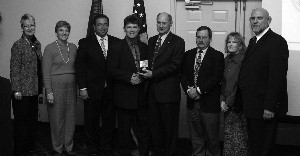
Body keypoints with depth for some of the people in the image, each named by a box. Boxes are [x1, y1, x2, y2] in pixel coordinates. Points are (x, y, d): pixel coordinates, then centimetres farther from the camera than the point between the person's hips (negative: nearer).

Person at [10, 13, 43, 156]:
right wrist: (16, 90, -15)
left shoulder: (37, 44, 10)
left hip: (34, 89, 6)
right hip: (22, 90, -6)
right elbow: (14, 69, -11)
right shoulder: (18, 45, -9)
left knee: (32, 119, 13)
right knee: (22, 120, 2)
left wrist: (40, 88, 13)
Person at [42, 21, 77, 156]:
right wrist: (49, 92, -12)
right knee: (57, 119, 2)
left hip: (71, 86, 4)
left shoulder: (73, 47, 8)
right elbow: (46, 72, -6)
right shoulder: (50, 48, -4)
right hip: (56, 86, -4)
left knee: (70, 118, 8)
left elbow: (76, 68, 12)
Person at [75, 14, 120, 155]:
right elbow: (79, 66, -2)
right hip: (92, 89, -1)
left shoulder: (116, 42, 6)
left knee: (109, 119, 10)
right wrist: (82, 88, -8)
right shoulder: (85, 43, 1)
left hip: (110, 89, 2)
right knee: (91, 120, 9)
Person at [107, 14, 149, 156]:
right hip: (125, 95, -4)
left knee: (143, 126, 8)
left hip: (141, 95, 4)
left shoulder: (144, 47, 12)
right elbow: (112, 70, -8)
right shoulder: (117, 47, -2)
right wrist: (129, 77, -18)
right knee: (125, 127, 5)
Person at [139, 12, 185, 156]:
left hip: (168, 90, -6)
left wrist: (154, 74, -18)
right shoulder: (152, 40, 16)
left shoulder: (177, 41, -6)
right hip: (152, 89, 6)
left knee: (169, 126, 4)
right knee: (155, 125, 13)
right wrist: (146, 71, 1)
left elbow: (174, 64, -14)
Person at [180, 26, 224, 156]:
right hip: (192, 102, 4)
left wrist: (199, 90, -16)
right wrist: (188, 89, -11)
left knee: (211, 137, 5)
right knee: (195, 137, 12)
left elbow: (216, 77, -12)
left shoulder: (217, 56, -3)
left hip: (209, 103, -4)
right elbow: (183, 74, 7)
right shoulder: (188, 55, 12)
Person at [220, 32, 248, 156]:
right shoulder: (227, 59, 11)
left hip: (238, 104, -7)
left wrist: (229, 103, -13)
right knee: (227, 134, 12)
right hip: (227, 104, 7)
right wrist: (222, 100, 2)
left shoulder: (243, 60, -12)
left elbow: (240, 84, -15)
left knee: (239, 137, -1)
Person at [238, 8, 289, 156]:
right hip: (252, 107, 9)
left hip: (265, 108, -9)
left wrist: (270, 107, -24)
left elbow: (277, 76, -20)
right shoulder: (253, 41, 15)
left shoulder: (277, 42, -13)